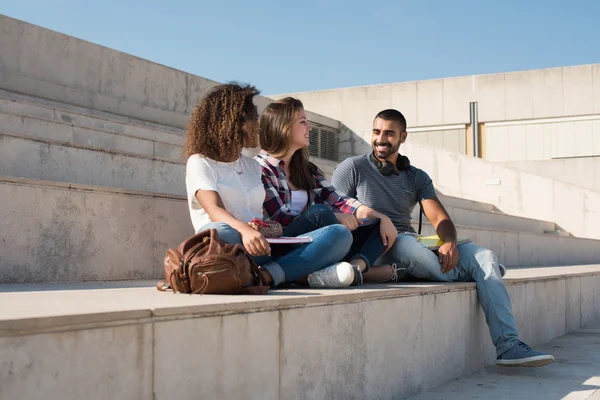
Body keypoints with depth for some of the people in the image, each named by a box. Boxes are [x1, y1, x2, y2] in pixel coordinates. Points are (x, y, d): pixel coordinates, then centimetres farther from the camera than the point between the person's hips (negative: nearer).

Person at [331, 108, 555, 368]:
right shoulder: (352, 169, 7)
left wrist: (449, 242, -15)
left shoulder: (417, 178, 19)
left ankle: (508, 346, -23)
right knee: (406, 245, -40)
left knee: (483, 256, -14)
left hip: (412, 249, 5)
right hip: (375, 252, -5)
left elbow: (441, 219, 8)